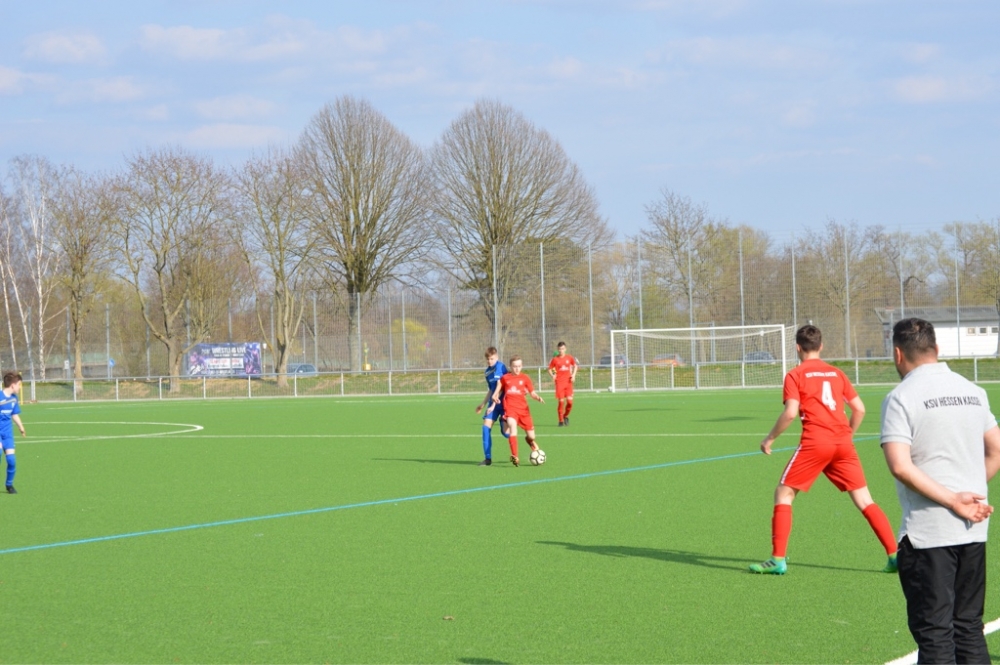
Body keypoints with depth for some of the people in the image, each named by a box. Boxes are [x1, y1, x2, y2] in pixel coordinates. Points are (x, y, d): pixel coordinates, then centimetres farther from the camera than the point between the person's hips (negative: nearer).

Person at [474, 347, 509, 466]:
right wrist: (483, 404, 23)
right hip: (493, 403, 7)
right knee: (486, 427, -7)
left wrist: (494, 404, -20)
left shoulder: (501, 367, -13)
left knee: (505, 431, -9)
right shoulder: (488, 371, 11)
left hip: (503, 403, -7)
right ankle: (488, 458, -2)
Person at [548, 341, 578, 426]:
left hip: (568, 382, 2)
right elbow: (550, 369, 7)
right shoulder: (555, 359, 0)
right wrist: (552, 375, -13)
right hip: (559, 383, -2)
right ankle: (561, 421, 8)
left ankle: (566, 416, 19)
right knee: (561, 402, -6)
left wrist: (573, 374, 6)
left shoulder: (569, 358, 5)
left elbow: (575, 365, 20)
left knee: (570, 401, -9)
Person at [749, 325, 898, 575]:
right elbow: (859, 409, 13)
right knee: (864, 499, 7)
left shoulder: (795, 375, 3)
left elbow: (790, 412, -10)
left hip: (815, 442, -4)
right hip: (843, 443, 4)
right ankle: (895, 554, 0)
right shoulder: (836, 373, 16)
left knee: (783, 493, 8)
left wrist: (770, 438, 2)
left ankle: (778, 560, 2)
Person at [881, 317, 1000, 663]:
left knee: (934, 633, -1)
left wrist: (954, 500, -16)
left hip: (928, 533, -6)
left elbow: (900, 466, -20)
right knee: (969, 628, 14)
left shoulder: (901, 398, -10)